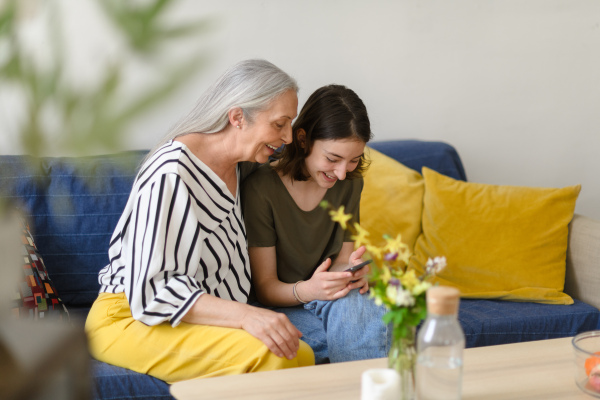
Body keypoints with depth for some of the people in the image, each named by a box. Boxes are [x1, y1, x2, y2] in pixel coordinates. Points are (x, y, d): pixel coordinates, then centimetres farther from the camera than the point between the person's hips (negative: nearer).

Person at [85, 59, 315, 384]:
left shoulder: (239, 168, 7)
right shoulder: (171, 174, -21)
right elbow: (152, 291, -26)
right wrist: (244, 315, -35)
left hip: (203, 318, 8)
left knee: (302, 355, -20)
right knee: (266, 355, -31)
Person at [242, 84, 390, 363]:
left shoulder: (349, 184, 4)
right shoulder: (261, 188, -14)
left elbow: (341, 259, 7)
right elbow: (265, 287, -10)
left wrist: (350, 270, -19)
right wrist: (307, 290, -33)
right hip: (281, 309, -4)